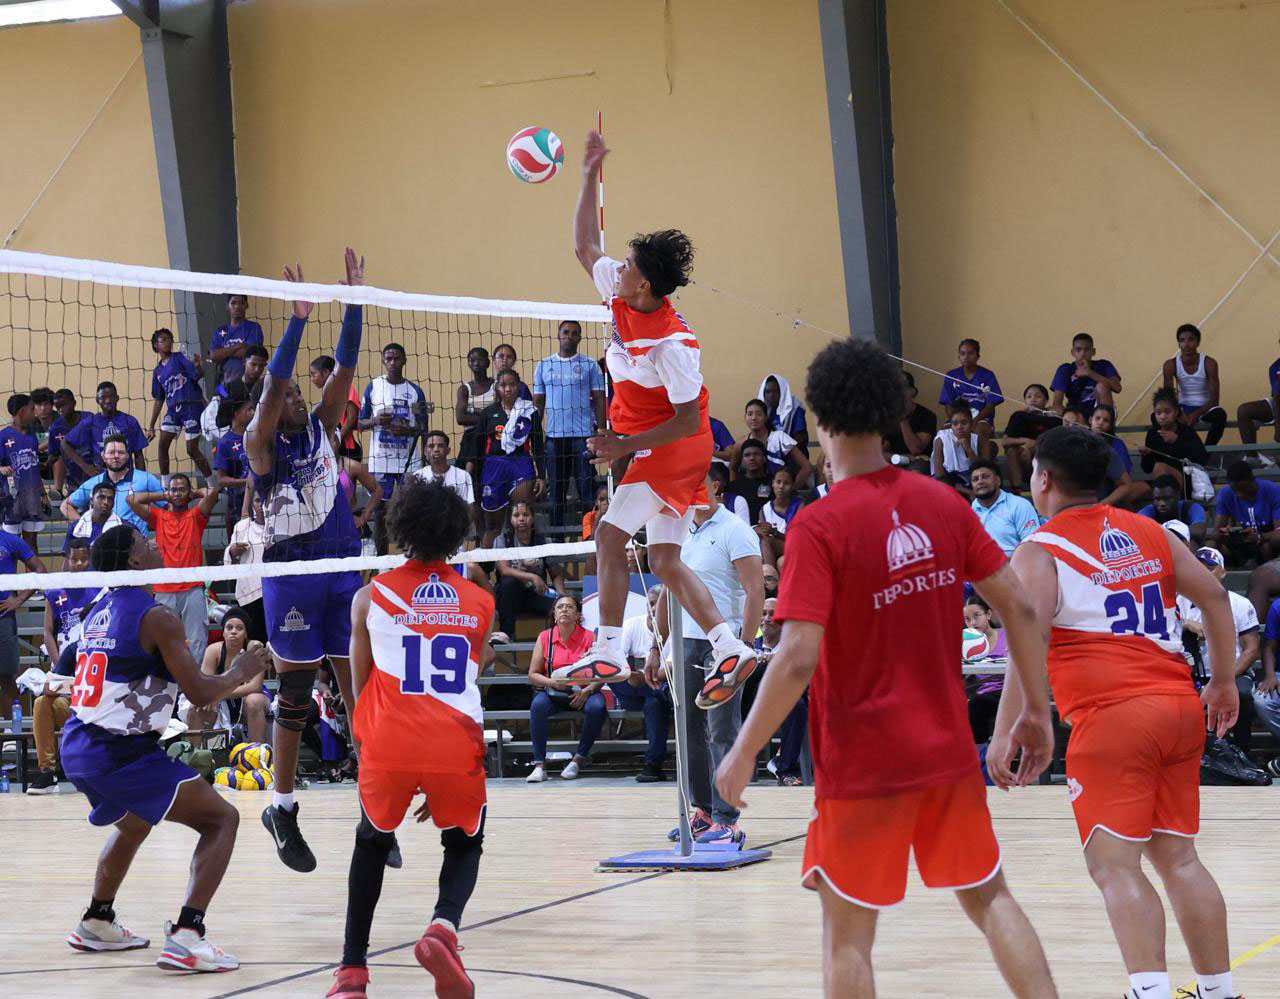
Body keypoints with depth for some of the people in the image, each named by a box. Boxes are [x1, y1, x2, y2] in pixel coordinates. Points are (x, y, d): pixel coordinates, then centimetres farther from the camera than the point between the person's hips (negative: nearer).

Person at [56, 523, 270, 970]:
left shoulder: (97, 612, 12)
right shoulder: (156, 618, -14)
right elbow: (200, 692, -16)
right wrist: (240, 672, 3)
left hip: (77, 747, 9)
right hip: (120, 753, -9)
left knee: (133, 822, 36)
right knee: (221, 818, -3)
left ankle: (97, 922, 43)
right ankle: (185, 937, -16)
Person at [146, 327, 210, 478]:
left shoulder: (179, 357, 1)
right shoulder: (158, 371, 15)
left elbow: (198, 375, -11)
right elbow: (159, 400, 19)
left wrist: (197, 366, -34)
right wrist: (151, 426, 16)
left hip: (192, 405, -5)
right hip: (173, 409, 5)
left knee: (192, 450, -6)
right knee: (163, 444, -7)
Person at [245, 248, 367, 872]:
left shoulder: (321, 427, 10)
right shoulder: (261, 443, -4)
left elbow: (345, 367, 3)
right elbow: (272, 384, -20)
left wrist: (355, 300, -7)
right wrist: (297, 318, -28)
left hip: (342, 569, 5)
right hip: (290, 573, -5)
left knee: (361, 689, 2)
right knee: (295, 693, 0)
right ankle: (282, 809, 10)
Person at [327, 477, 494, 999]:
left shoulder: (371, 597, 9)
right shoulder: (480, 603, 13)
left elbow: (361, 689, 16)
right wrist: (439, 781, 26)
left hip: (389, 743, 0)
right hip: (456, 746, 0)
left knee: (372, 843, 25)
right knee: (465, 843, 23)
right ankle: (444, 924, -8)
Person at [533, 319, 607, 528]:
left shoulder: (590, 366, 5)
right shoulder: (544, 366, 11)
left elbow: (599, 400, 4)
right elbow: (538, 402, 12)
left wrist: (601, 430, -5)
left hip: (583, 435, -2)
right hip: (554, 436, 2)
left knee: (586, 487, -4)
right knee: (556, 490, 5)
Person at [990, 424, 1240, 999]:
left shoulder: (1039, 553, -1)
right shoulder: (1146, 531, 16)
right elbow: (1213, 595, 15)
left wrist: (1005, 732, -15)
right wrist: (1224, 681, 23)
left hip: (1111, 717, -6)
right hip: (1180, 707, 6)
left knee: (1114, 865, -8)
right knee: (1177, 856, 14)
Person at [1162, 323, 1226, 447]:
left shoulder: (1209, 363, -13)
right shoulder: (1171, 365, -8)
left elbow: (1214, 398, -15)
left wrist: (1196, 415, -30)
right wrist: (1179, 414, -29)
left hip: (1204, 409, -2)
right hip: (1183, 409, 2)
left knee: (1220, 415, -36)